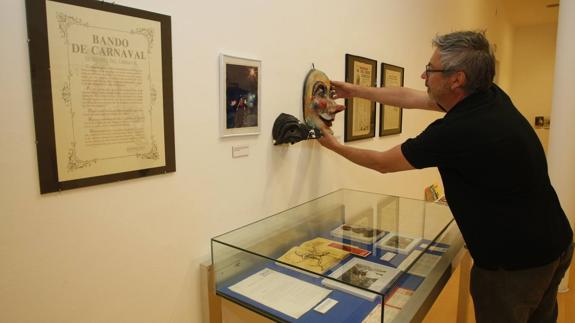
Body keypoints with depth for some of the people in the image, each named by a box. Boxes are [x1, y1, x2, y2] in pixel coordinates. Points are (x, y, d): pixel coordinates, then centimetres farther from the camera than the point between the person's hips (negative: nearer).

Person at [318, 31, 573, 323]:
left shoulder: (454, 132, -30)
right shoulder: (491, 97, -5)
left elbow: (382, 163, -14)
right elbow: (411, 98, 6)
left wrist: (335, 146, 3)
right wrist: (356, 91, 14)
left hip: (514, 262, -8)